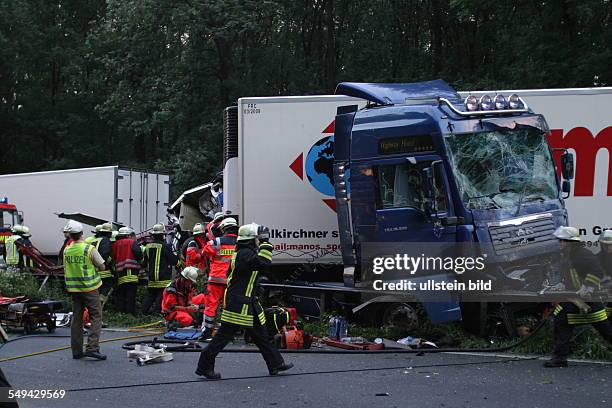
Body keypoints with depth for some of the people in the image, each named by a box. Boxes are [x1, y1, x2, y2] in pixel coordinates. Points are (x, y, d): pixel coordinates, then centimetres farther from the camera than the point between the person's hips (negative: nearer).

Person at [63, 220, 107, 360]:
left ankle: (76, 350, 13)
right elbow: (102, 267, -6)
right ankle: (92, 347, -11)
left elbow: (66, 270, 12)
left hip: (74, 289, 5)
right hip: (90, 288, -5)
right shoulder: (89, 249, -13)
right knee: (96, 317, 0)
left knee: (76, 319, 11)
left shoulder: (66, 251, 2)